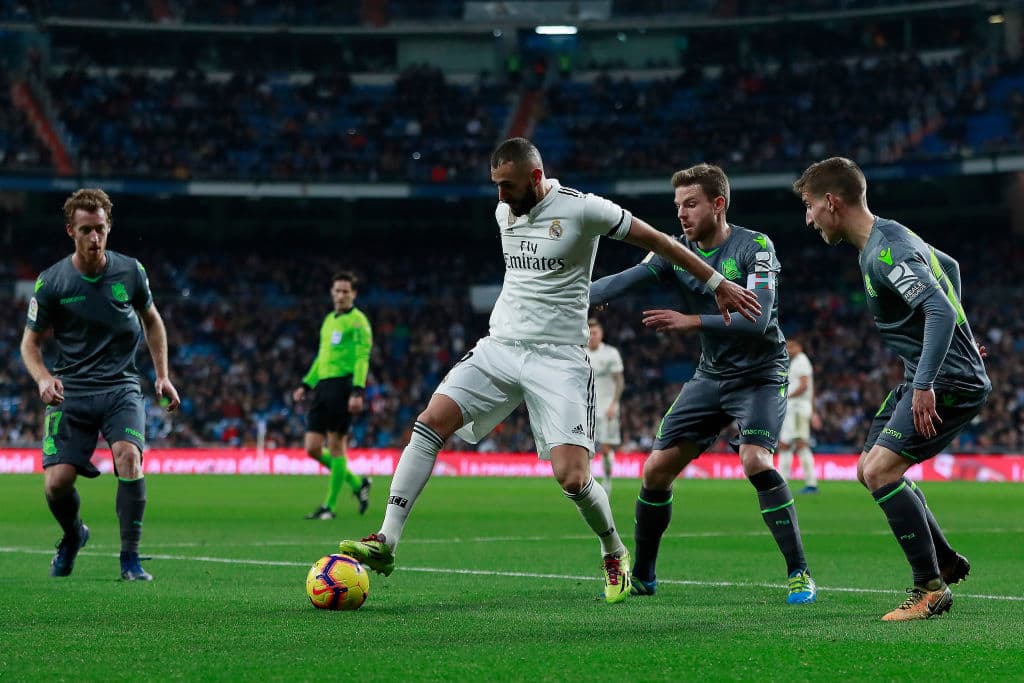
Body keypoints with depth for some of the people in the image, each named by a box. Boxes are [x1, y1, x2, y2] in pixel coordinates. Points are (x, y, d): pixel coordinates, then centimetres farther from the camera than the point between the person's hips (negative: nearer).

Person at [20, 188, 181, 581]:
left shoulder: (130, 272, 0)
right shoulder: (51, 282, -5)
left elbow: (151, 320, 17)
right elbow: (30, 343, 4)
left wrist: (162, 376, 11)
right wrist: (43, 378, -16)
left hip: (121, 389, 0)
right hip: (70, 393, 0)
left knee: (128, 455, -27)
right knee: (57, 482, -13)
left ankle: (130, 559, -15)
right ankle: (73, 535, 24)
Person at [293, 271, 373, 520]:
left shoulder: (357, 321, -4)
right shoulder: (329, 320, 21)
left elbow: (362, 358, -12)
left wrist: (358, 391, -21)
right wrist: (306, 385, 24)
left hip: (342, 385, -8)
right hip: (323, 386, 8)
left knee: (336, 446, -6)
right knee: (313, 448, 2)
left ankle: (330, 506, 0)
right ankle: (357, 483, 18)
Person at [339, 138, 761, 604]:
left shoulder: (582, 209, -10)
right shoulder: (504, 211, 9)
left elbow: (657, 240, -3)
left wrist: (718, 284, 0)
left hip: (559, 359, -5)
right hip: (499, 348, 5)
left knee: (572, 479, -15)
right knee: (430, 421, -14)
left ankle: (614, 552, 16)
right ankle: (386, 542, -13)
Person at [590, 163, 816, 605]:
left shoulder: (755, 248, -16)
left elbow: (757, 320, -26)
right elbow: (626, 280, -16)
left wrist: (691, 321, -33)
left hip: (760, 374, -5)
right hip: (711, 376, 6)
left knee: (755, 460, -27)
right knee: (657, 469, -1)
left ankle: (800, 574, -18)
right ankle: (642, 576, 17)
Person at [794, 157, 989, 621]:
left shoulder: (887, 251, -21)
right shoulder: (890, 239, 12)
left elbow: (941, 310, -31)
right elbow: (948, 267, 29)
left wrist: (924, 385, -34)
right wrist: (958, 336, 33)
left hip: (950, 379, -11)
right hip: (924, 376, 11)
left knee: (880, 470, -20)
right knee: (870, 470, 15)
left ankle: (931, 588, -13)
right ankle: (946, 562, 23)